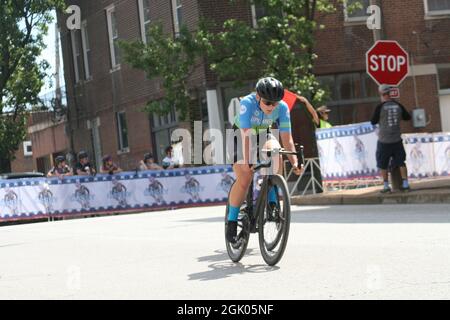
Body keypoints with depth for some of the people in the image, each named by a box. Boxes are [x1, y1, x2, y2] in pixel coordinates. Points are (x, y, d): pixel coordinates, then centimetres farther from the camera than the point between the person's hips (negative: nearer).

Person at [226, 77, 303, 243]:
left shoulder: (282, 108, -24)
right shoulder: (247, 103, -33)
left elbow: (287, 138, -24)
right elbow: (246, 135, -40)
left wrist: (294, 162, -36)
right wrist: (247, 161, -50)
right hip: (240, 135, -3)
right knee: (244, 180, -19)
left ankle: (272, 204, -18)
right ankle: (231, 222, -1)